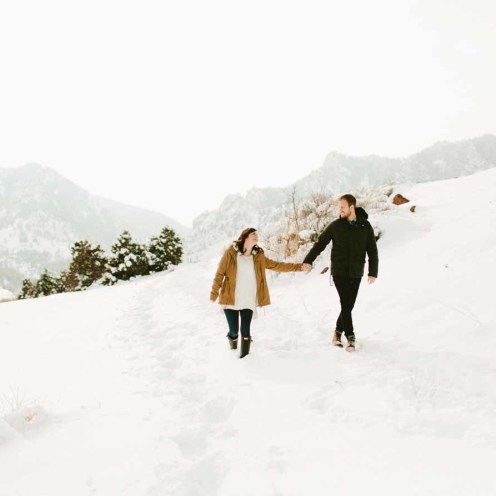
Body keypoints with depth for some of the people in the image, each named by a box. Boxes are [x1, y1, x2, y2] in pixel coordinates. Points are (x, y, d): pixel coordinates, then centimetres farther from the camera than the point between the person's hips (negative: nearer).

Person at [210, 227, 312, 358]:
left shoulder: (258, 257, 7)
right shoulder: (231, 253, -5)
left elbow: (277, 265, 9)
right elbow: (220, 273, -3)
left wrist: (299, 267, 4)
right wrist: (214, 293, -7)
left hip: (248, 301, 2)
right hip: (230, 300, -2)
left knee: (245, 330, -7)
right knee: (234, 330, 2)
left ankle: (244, 356, 11)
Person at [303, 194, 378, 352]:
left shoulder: (365, 226, 1)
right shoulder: (335, 225, -1)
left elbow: (372, 250, 4)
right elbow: (320, 244, 4)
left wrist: (373, 272, -1)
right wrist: (308, 261, -5)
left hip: (356, 273, 2)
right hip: (339, 272, -1)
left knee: (348, 306, 6)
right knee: (346, 305, -7)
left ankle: (338, 332, 25)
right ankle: (350, 338, 1)